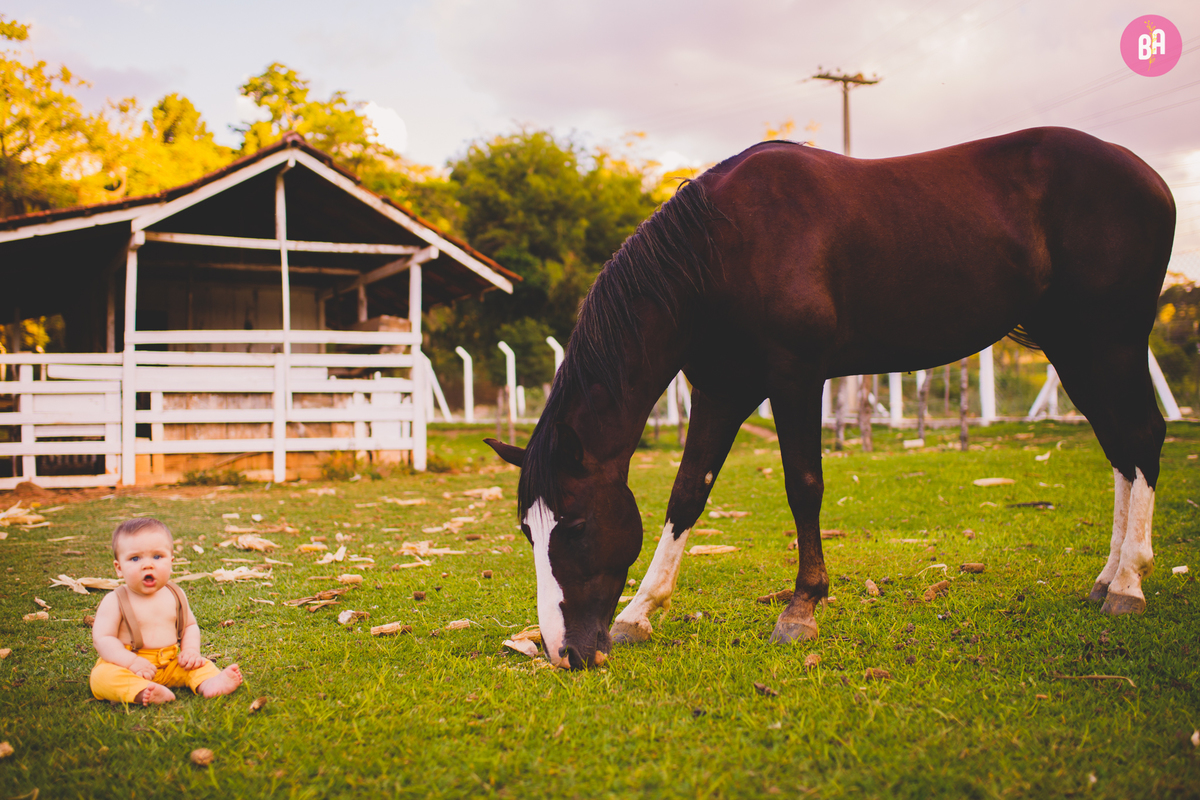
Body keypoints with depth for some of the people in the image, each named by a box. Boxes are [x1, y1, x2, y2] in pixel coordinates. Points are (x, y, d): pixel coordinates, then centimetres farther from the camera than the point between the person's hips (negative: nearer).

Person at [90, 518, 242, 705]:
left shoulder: (175, 595, 6)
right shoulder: (114, 602, -7)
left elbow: (189, 626, 17)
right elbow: (103, 638, -12)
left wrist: (191, 650, -4)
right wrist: (131, 662, -26)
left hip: (170, 663, 5)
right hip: (127, 662, -4)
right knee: (103, 675, -32)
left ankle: (209, 683, -43)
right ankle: (142, 692, -55)